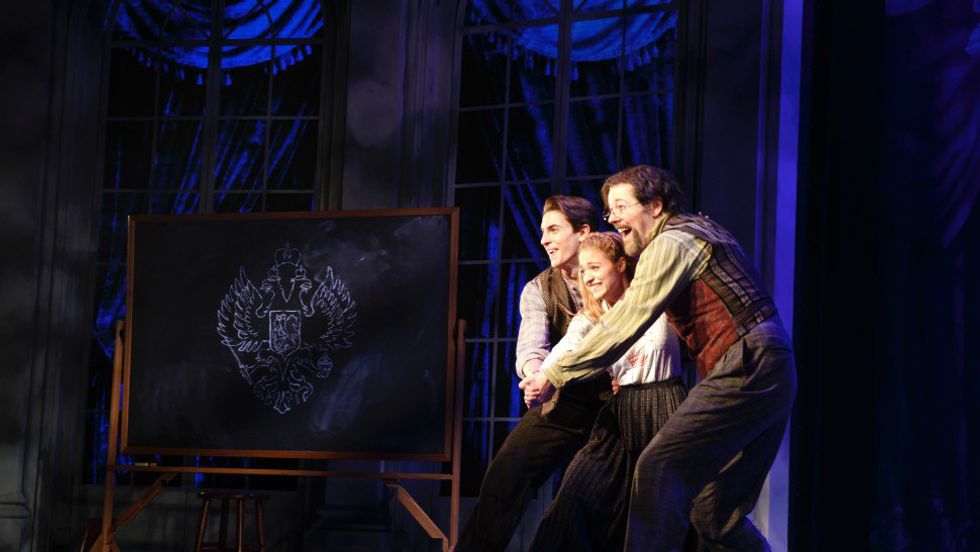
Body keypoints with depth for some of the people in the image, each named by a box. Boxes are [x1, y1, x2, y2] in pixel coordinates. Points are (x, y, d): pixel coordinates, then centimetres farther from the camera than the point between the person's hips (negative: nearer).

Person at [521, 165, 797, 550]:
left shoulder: (669, 244, -7)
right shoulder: (698, 232, 23)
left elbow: (625, 323, -11)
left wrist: (554, 373, -6)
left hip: (744, 372, -10)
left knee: (659, 468, -16)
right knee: (717, 516, 9)